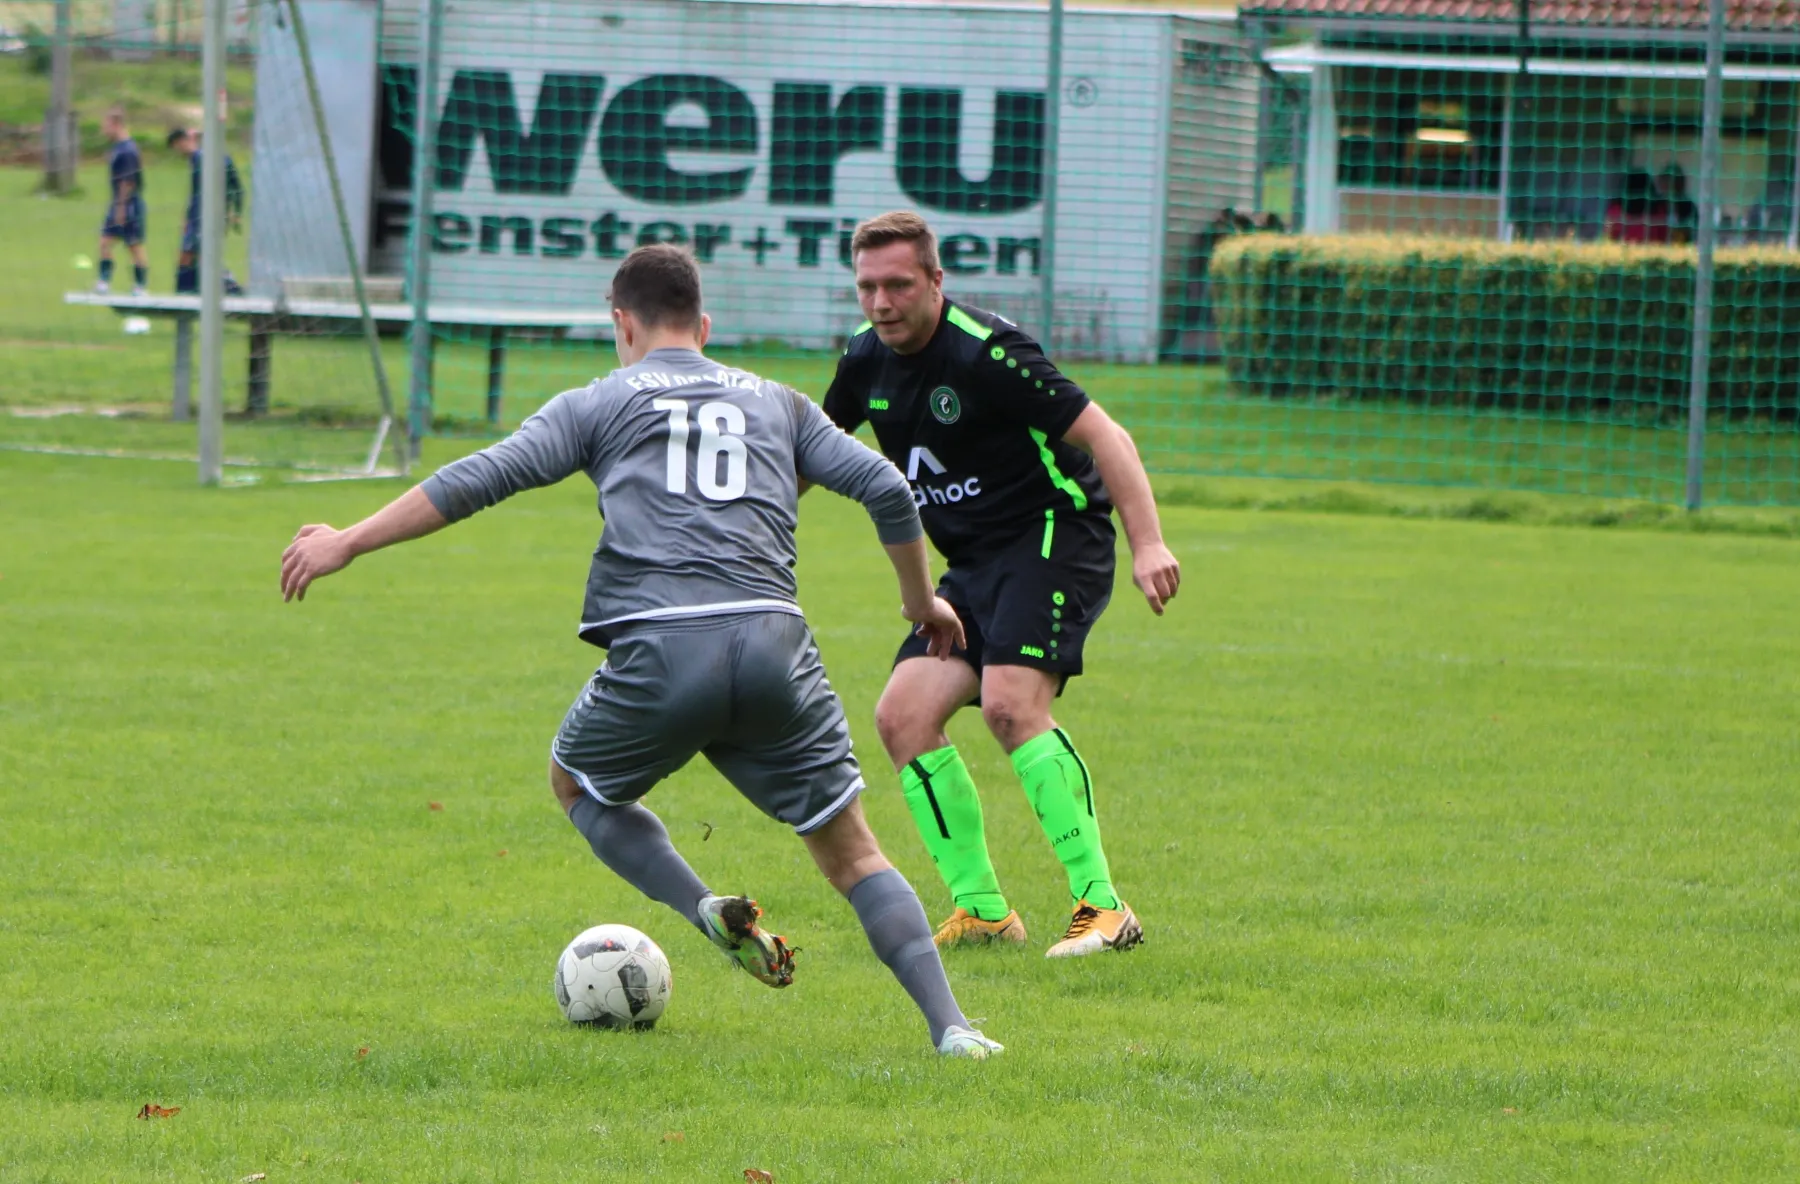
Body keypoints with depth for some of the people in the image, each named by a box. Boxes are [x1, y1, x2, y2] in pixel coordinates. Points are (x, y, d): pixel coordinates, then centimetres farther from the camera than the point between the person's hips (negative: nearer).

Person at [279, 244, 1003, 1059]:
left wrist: (350, 542, 9)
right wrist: (921, 600, 31)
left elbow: (484, 479, 5)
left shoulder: (599, 404, 15)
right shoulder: (776, 403, 23)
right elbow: (886, 489, 16)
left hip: (661, 648, -2)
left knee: (576, 782, 27)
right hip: (774, 641, 2)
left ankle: (708, 912, 4)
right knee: (852, 853, 12)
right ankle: (949, 1026, -6)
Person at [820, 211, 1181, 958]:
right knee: (903, 715, -5)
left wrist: (1147, 543, -31)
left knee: (1010, 704, -26)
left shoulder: (983, 352, -20)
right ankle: (982, 910, 2)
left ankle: (1103, 909, -24)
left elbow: (1104, 436, -22)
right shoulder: (866, 358, 3)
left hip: (1054, 539, -8)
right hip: (973, 565, 8)